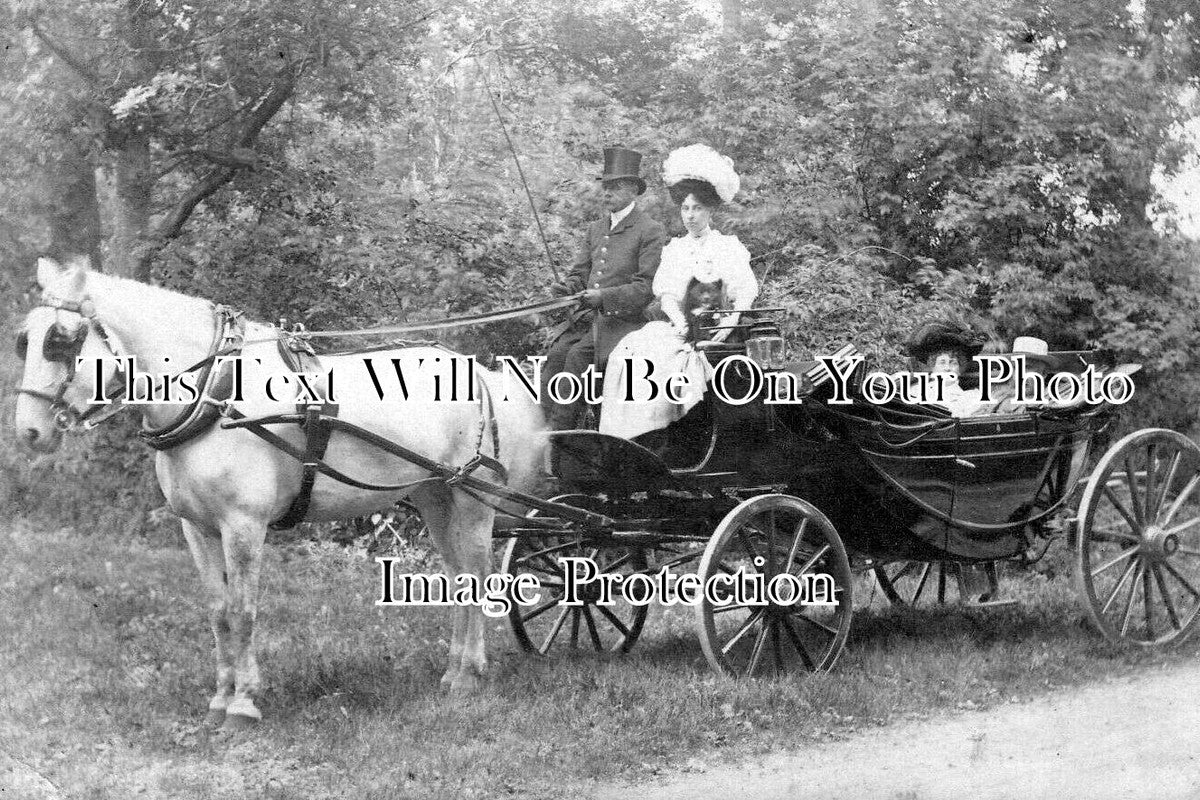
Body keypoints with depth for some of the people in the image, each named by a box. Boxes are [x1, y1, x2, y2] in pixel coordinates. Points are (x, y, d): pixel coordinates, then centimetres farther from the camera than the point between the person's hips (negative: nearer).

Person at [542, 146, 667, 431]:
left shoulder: (651, 231, -4)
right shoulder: (595, 229, 19)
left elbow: (648, 288, -11)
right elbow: (579, 273, 22)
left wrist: (604, 296, -21)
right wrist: (567, 288, -3)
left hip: (624, 320, -6)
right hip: (588, 318, 6)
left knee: (577, 356, -27)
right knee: (555, 354, -18)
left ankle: (560, 429, -25)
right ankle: (546, 423, -21)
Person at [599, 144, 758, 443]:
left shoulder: (729, 247, 8)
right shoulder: (674, 249, 19)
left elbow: (746, 292, -5)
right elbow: (665, 294, 7)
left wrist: (730, 322, -25)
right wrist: (679, 320, -15)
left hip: (714, 335, -4)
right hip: (680, 329, 4)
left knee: (667, 360, -31)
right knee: (629, 354, -21)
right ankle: (626, 442, -24)